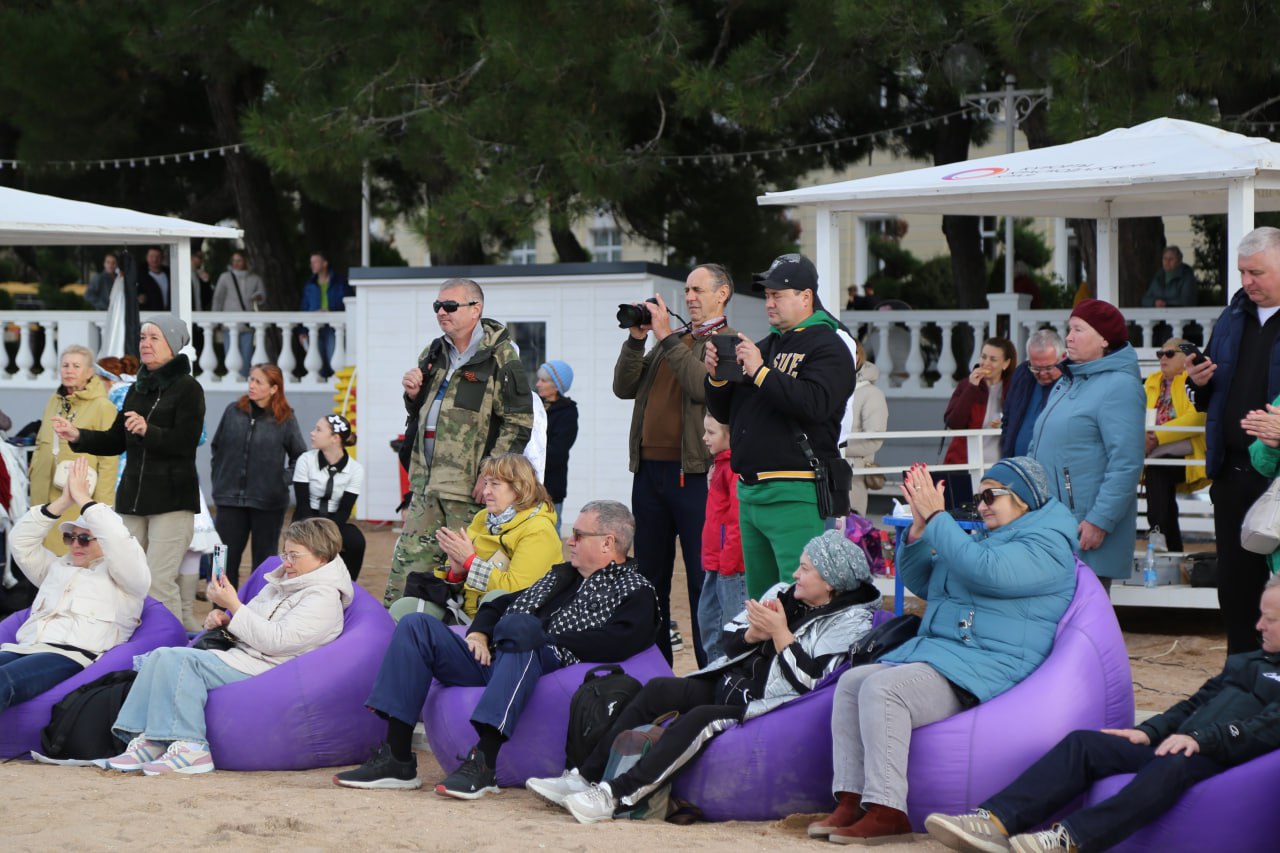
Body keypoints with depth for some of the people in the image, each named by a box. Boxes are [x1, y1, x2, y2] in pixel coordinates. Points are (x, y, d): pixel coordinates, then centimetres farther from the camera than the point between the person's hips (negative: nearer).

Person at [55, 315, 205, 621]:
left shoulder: (187, 388, -5)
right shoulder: (137, 390, 17)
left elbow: (185, 443, -16)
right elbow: (116, 441, 20)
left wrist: (149, 431, -32)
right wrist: (79, 436, 5)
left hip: (172, 499, -8)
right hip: (133, 498, 8)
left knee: (158, 581, -14)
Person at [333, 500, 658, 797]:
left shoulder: (636, 592, 9)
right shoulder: (561, 574, 33)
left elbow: (617, 642, -12)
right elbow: (502, 603, 33)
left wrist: (544, 640, -12)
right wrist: (478, 634, 10)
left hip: (549, 667, -8)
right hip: (494, 661, 8)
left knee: (520, 625, -38)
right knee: (417, 625, -7)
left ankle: (484, 763, -45)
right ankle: (396, 759, -18)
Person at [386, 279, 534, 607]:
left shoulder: (500, 356, -7)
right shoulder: (434, 355, 17)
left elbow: (518, 421, -12)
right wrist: (414, 394, 6)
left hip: (469, 487, -7)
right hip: (426, 483, 7)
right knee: (409, 562, 6)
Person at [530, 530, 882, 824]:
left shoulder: (851, 622, -6)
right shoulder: (782, 594, 14)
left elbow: (810, 681, -18)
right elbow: (730, 643, 14)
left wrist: (780, 632, -16)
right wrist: (755, 632, -7)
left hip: (765, 705, -8)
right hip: (728, 683, 8)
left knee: (699, 719, -30)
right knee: (657, 691, -11)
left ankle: (616, 795, -37)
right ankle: (585, 777, -14)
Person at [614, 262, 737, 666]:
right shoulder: (670, 340, 20)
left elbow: (704, 386, -19)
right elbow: (624, 387, 12)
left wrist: (667, 338, -15)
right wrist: (636, 338, 0)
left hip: (693, 473, -7)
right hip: (649, 470, 7)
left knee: (703, 578, -5)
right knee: (650, 574, 12)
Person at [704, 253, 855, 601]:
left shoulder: (827, 347, -4)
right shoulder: (764, 346, 21)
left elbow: (815, 403, -22)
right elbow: (723, 413, 22)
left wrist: (760, 372, -17)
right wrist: (717, 377, 2)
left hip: (795, 495, -9)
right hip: (749, 491, 9)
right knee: (760, 597, 11)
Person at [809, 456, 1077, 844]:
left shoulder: (1047, 546, -6)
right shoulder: (983, 539, 24)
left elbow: (983, 571, -23)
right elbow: (919, 582, 26)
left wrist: (936, 517, -14)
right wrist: (919, 526, 9)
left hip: (987, 667, -10)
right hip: (936, 651, 10)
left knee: (882, 688, -28)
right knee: (851, 682, -5)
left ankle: (886, 813, -32)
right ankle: (851, 802, -12)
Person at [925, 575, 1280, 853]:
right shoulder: (1246, 663, 32)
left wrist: (1201, 738, -24)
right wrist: (1148, 731, 12)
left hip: (1224, 760, -9)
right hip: (1178, 746, 9)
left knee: (1174, 765, -41)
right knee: (1083, 743, -10)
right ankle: (996, 822, -30)